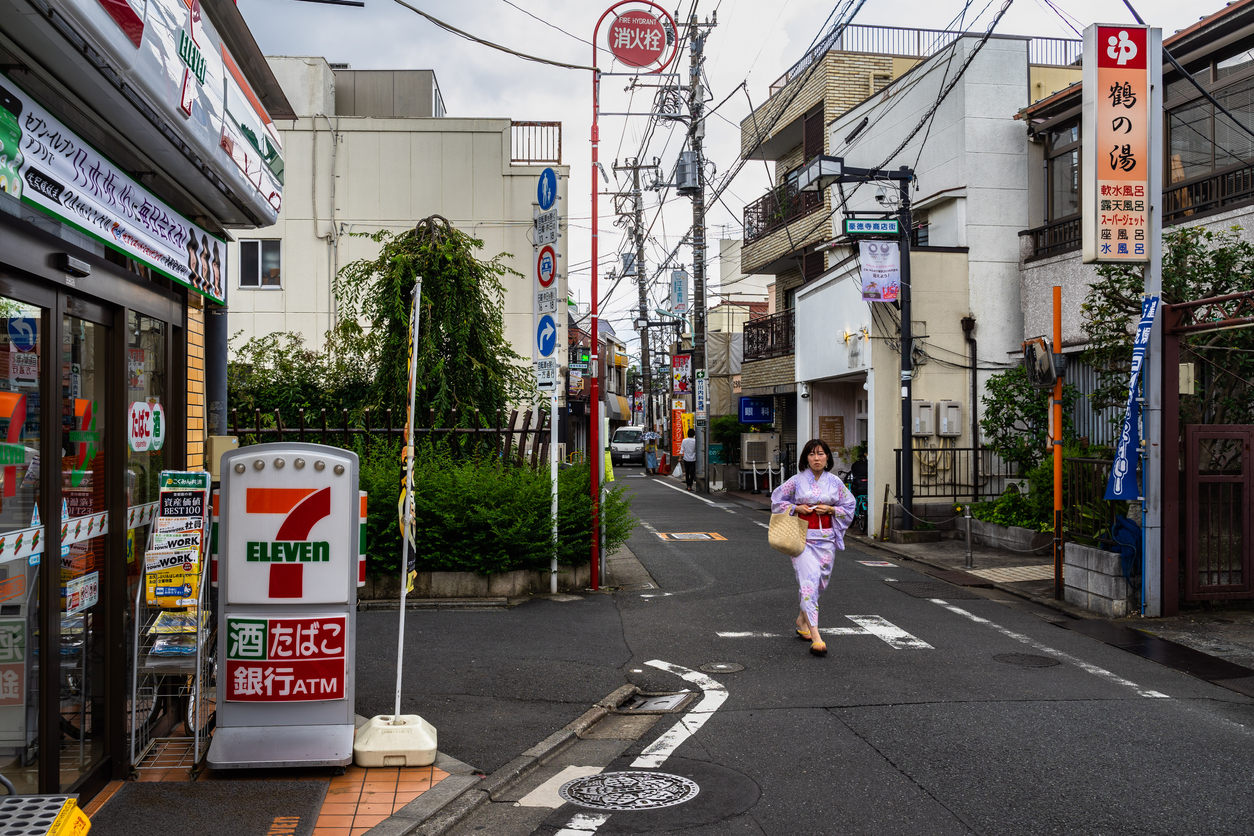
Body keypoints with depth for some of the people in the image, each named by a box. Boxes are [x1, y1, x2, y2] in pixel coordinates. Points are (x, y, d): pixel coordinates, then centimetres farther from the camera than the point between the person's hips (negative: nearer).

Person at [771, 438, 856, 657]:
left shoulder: (835, 482, 4)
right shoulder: (797, 481, -1)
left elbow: (849, 506, 12)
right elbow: (777, 500, 9)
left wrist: (830, 509, -6)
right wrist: (796, 508, -7)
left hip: (826, 538, 3)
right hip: (803, 537, -3)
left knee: (819, 581, 11)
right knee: (809, 581, -14)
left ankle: (802, 619, 38)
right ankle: (815, 637, -19)